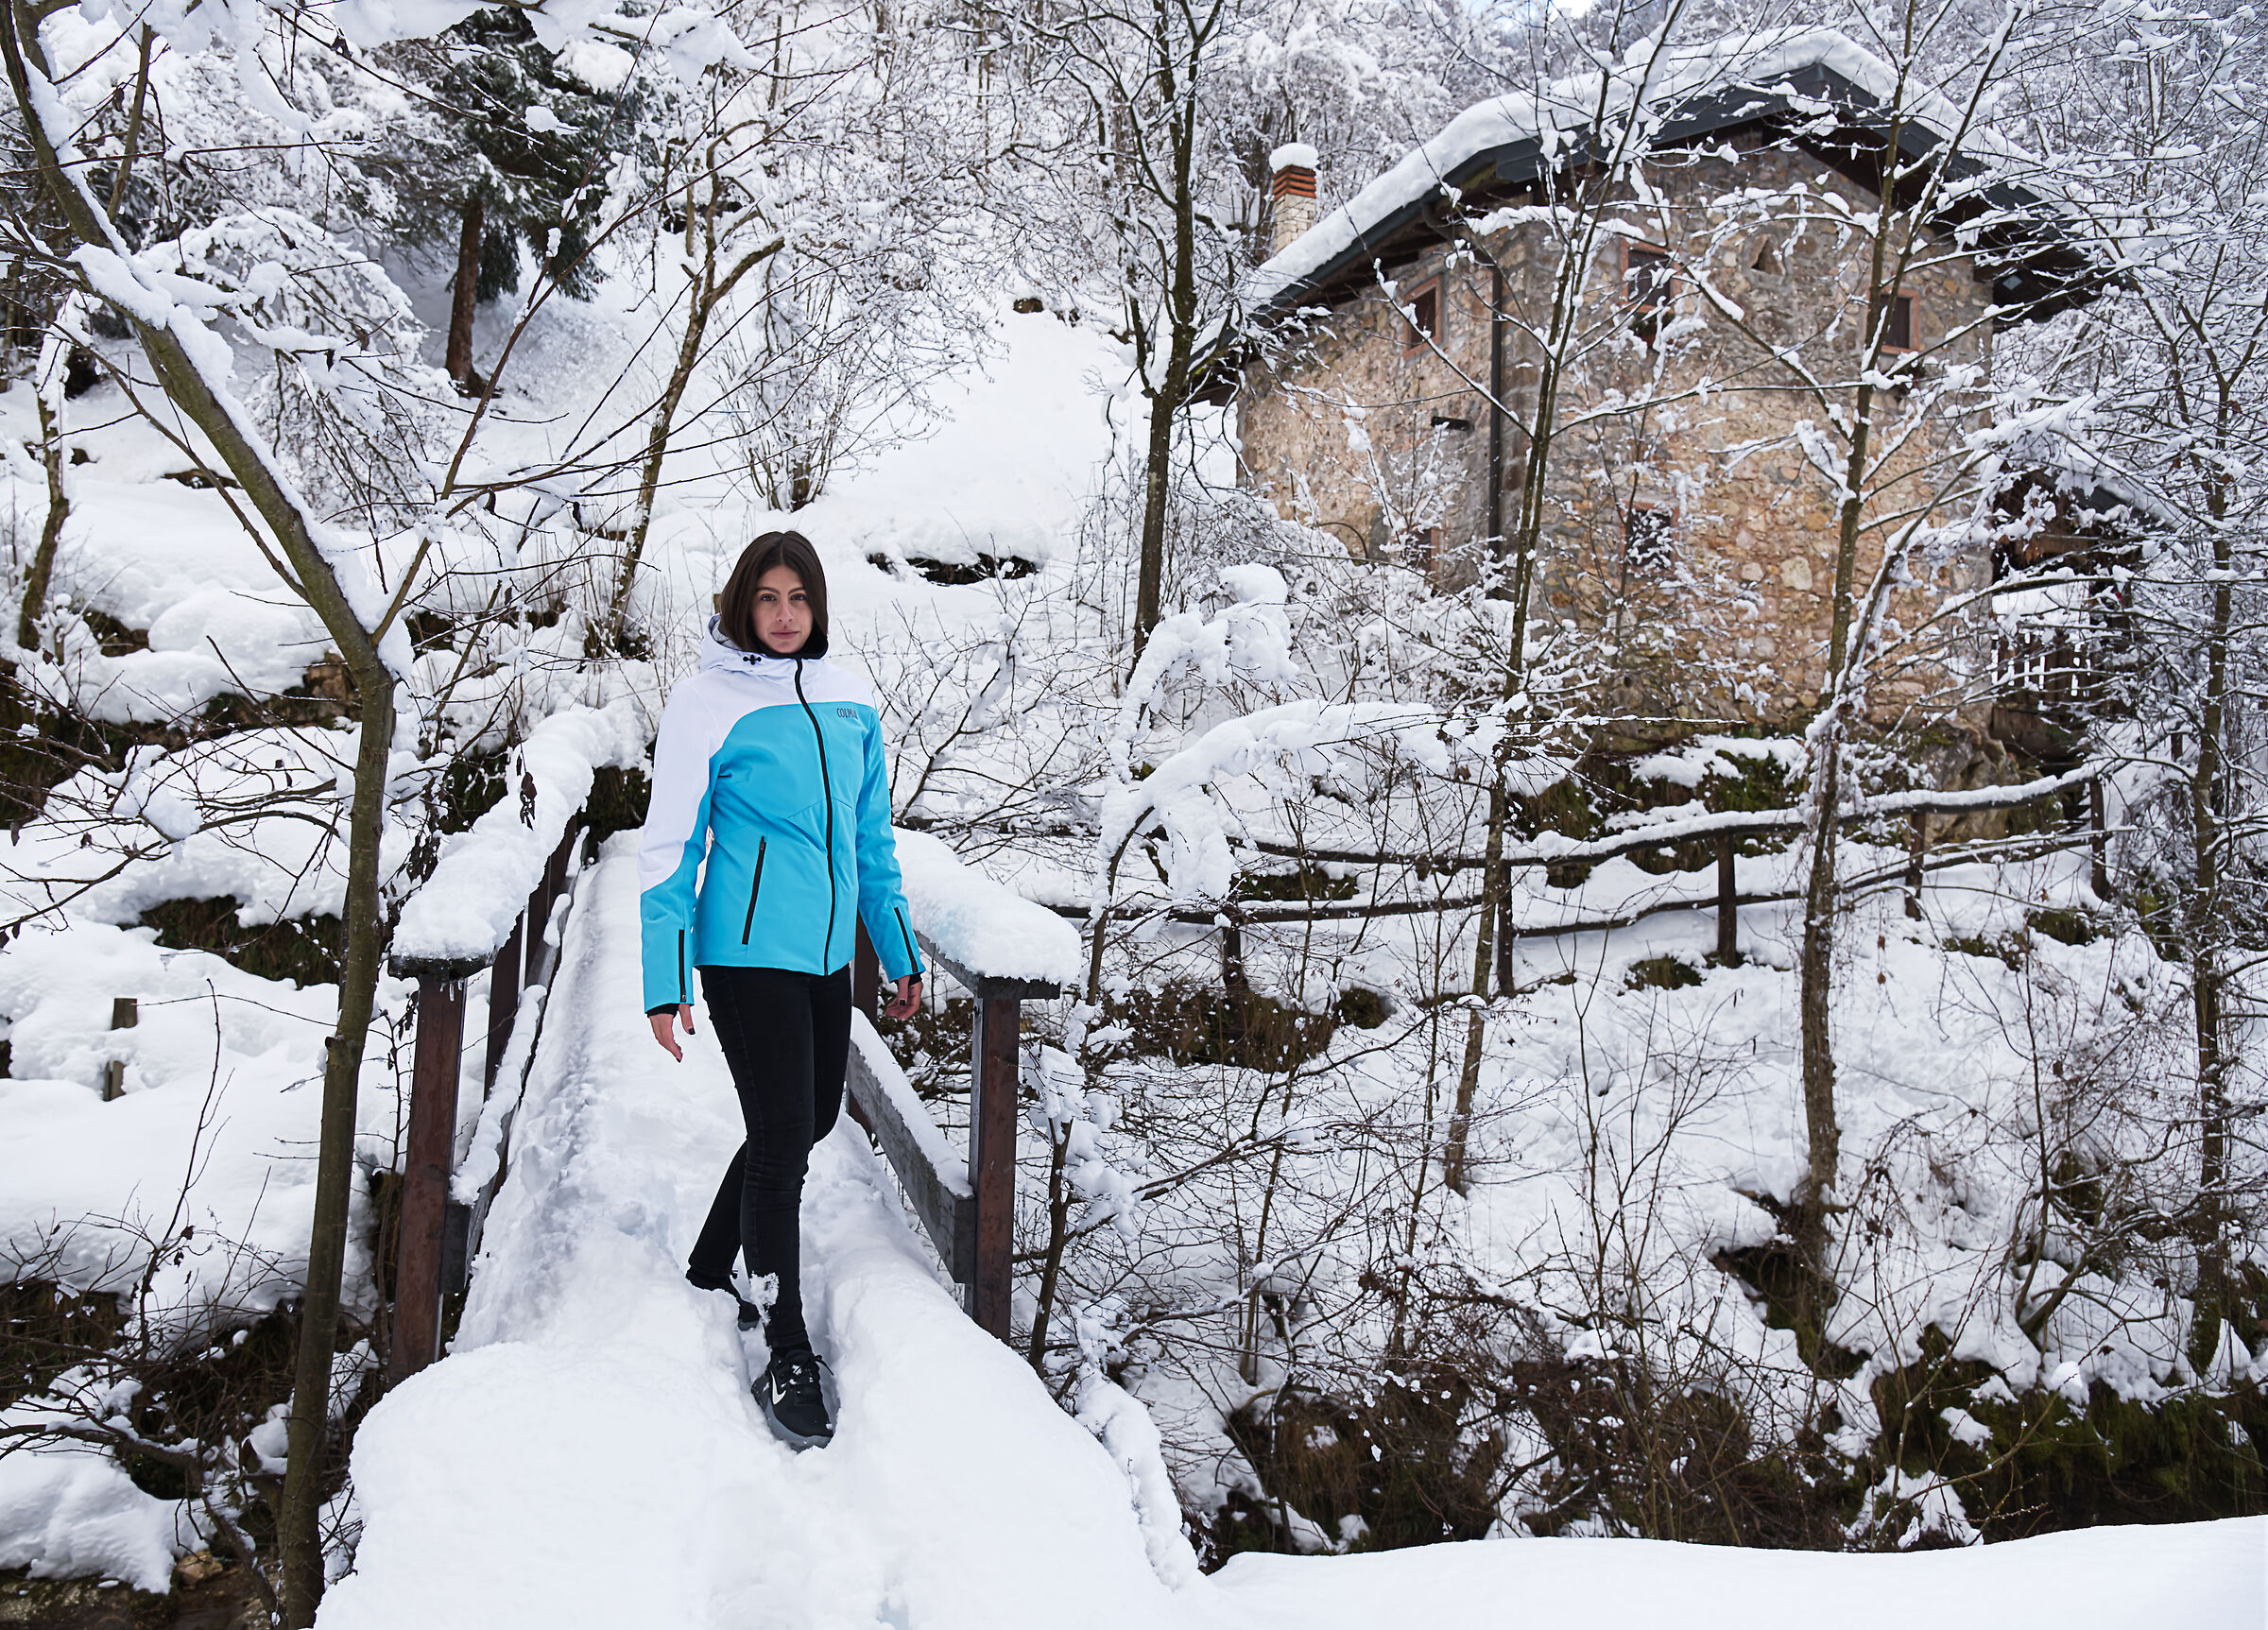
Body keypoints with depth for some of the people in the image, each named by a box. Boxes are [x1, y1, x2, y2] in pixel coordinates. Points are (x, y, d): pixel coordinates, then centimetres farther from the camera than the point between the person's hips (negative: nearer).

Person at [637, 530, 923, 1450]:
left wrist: (898, 953, 16)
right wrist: (665, 983, -10)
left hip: (825, 952, 7)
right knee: (783, 1139, -7)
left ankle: (709, 1273, 39)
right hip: (747, 951, -6)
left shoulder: (849, 702, 7)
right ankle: (787, 1360, 3)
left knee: (809, 1121, 16)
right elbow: (669, 847, -7)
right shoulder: (707, 705, -9)